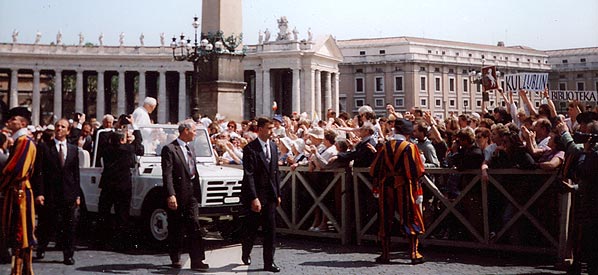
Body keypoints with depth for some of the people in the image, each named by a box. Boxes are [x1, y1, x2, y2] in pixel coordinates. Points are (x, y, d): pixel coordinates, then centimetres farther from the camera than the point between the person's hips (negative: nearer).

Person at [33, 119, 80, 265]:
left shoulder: (73, 149, 10)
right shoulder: (43, 147, 0)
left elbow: (76, 173, 11)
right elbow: (38, 172, -3)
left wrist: (77, 194, 6)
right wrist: (39, 193, -11)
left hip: (69, 194, 2)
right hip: (49, 193, -2)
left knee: (69, 226, 2)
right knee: (46, 225, 6)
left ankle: (68, 255, 11)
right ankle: (40, 249, 30)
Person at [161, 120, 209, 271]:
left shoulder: (190, 150, 16)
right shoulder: (169, 149, -10)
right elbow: (167, 175, -17)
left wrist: (197, 192, 17)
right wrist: (170, 195, -25)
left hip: (191, 195, 6)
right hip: (177, 196, -6)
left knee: (195, 227, -2)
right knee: (175, 230, 5)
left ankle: (197, 260, -5)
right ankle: (176, 259, 18)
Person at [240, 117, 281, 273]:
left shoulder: (273, 147, 9)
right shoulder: (250, 149, -12)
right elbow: (248, 175, -16)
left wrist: (278, 194, 12)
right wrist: (254, 198, -21)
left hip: (270, 196, 6)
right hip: (256, 196, -5)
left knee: (270, 230, 4)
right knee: (252, 229, 7)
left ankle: (269, 262, 9)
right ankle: (246, 254, 32)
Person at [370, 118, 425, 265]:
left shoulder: (385, 147, 1)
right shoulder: (410, 147, -7)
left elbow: (375, 170, 4)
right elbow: (416, 171, -9)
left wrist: (378, 187, 16)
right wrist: (418, 192, -3)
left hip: (386, 188, 2)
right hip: (405, 189, -2)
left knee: (386, 221, 10)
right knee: (410, 221, 6)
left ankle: (385, 255, 12)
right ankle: (414, 254, 2)